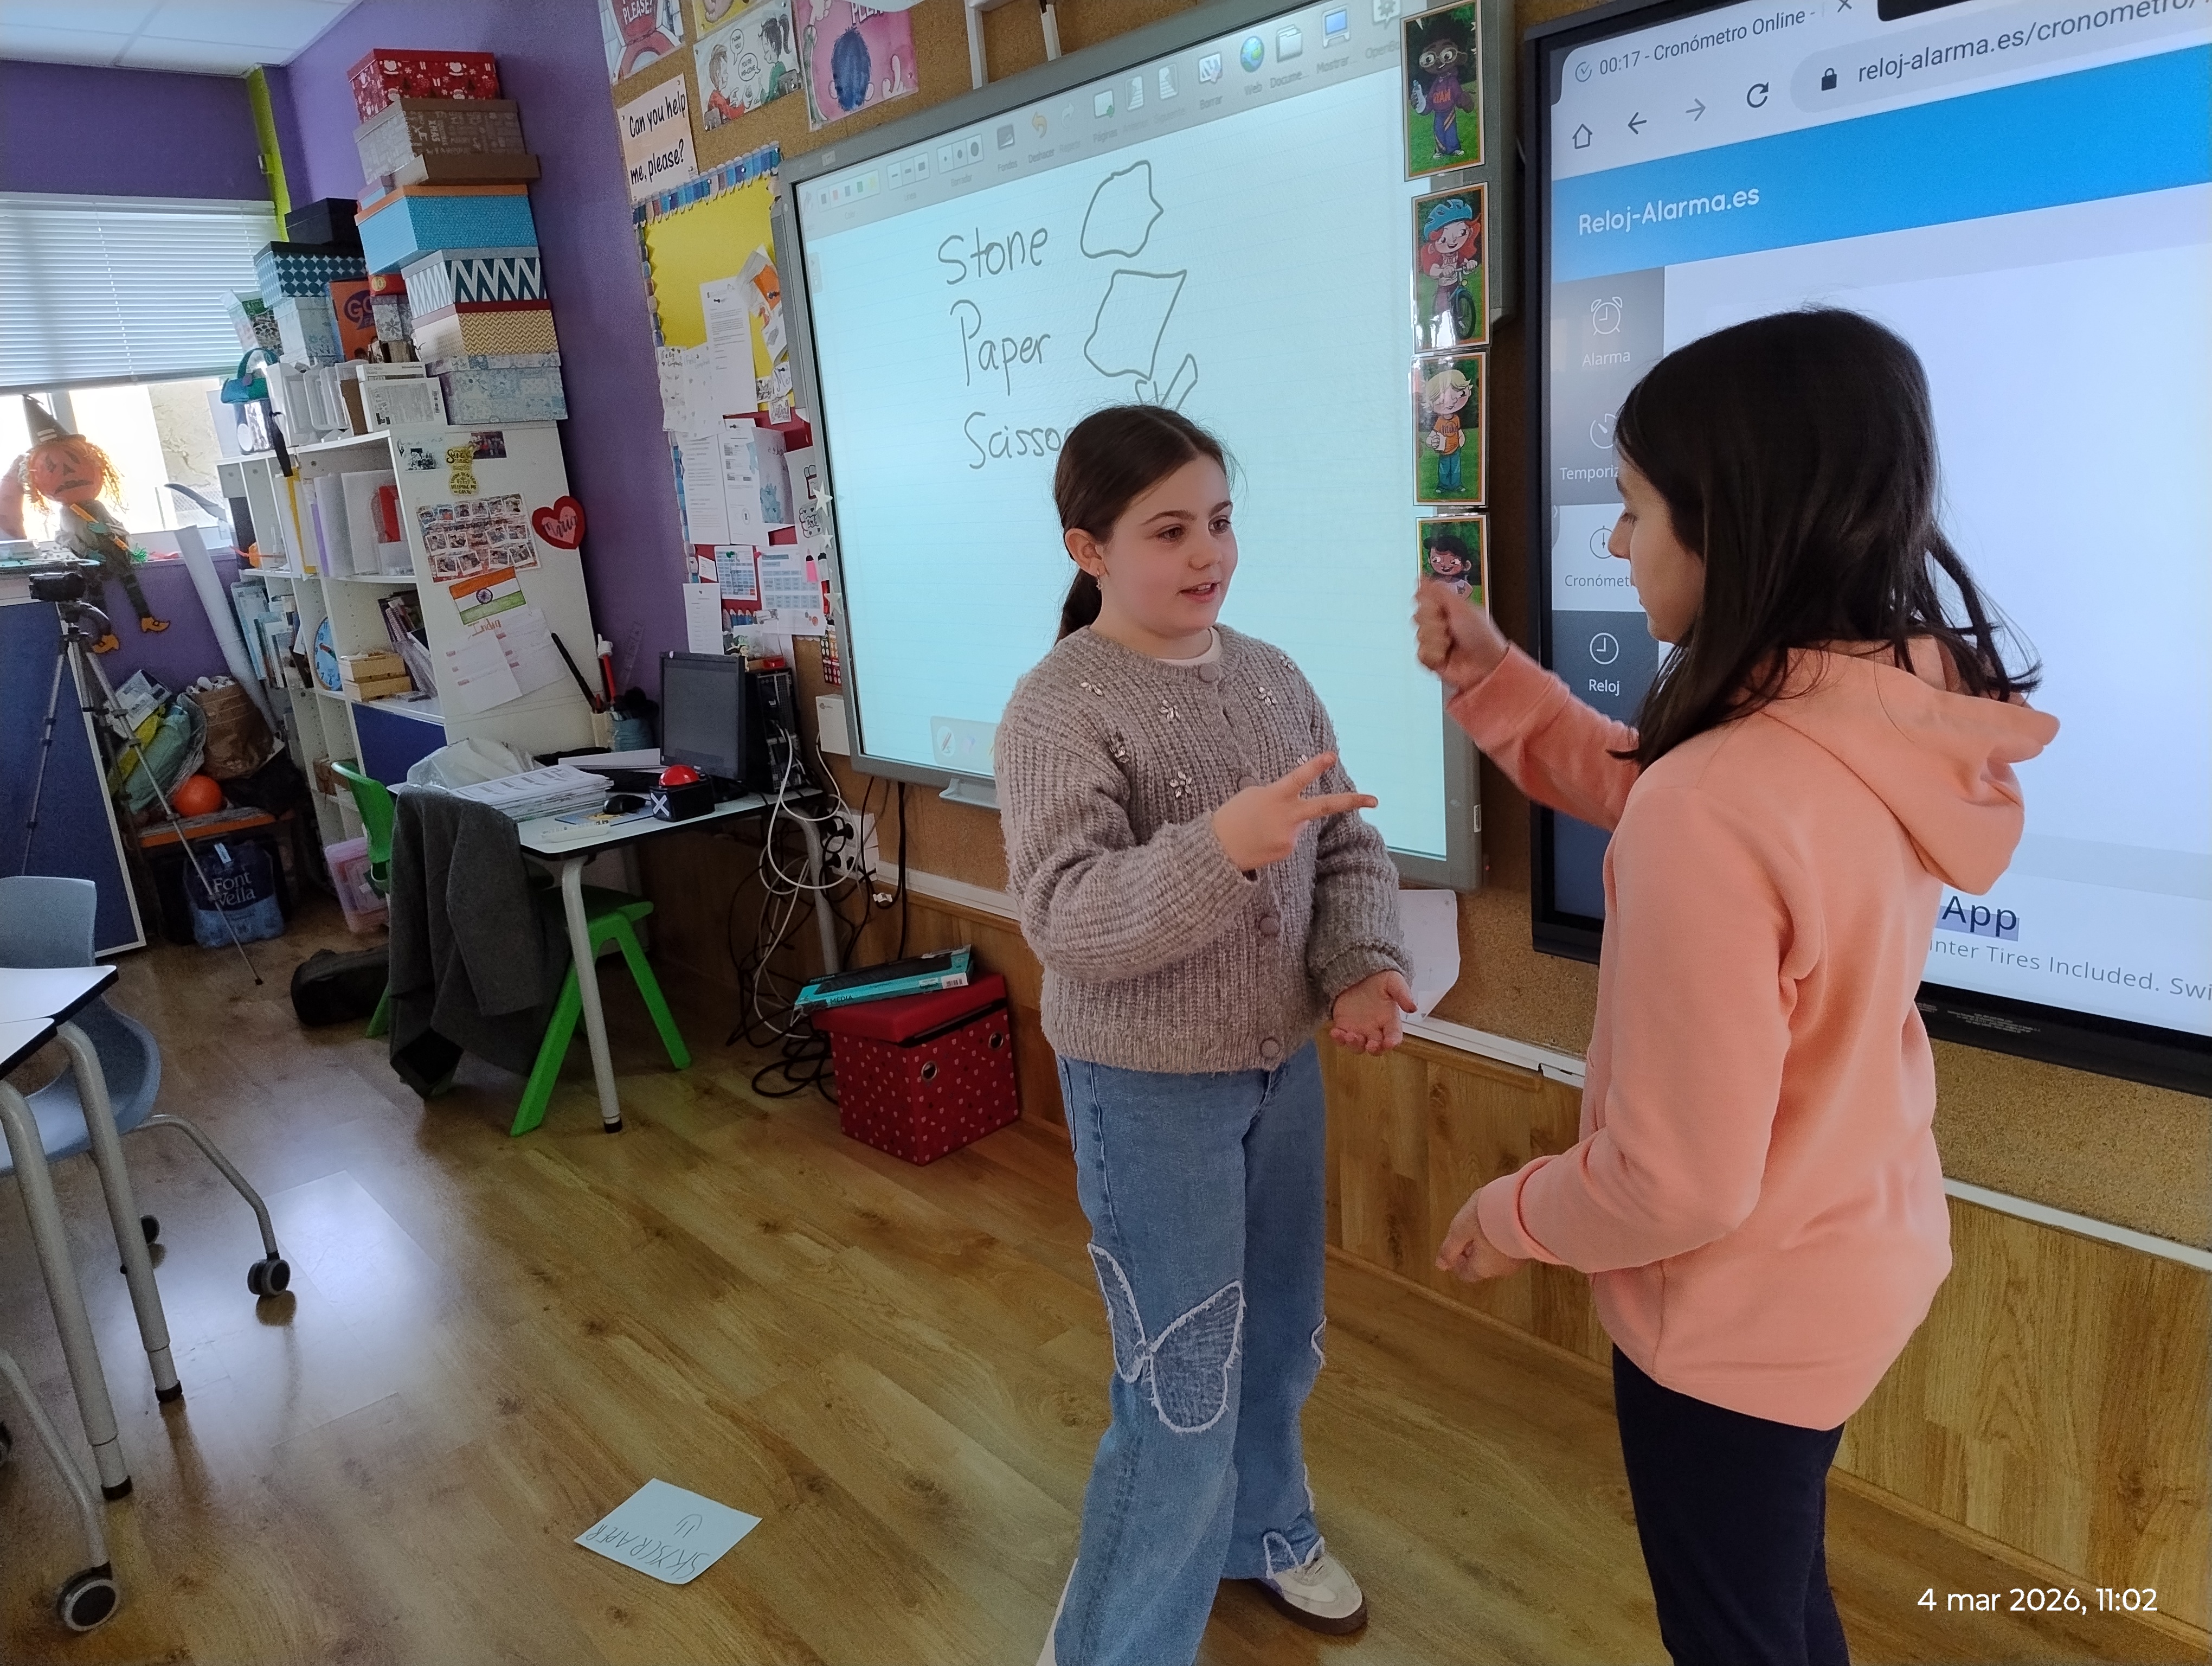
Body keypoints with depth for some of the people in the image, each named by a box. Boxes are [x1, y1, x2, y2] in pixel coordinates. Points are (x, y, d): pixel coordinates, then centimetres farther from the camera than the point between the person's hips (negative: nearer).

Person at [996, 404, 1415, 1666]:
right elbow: (1066, 920, -26)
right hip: (1148, 1090, -6)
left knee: (1280, 1340, 23)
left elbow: (1351, 848, 5)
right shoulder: (1059, 709, -17)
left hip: (1282, 1067, 6)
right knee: (1185, 1394, 3)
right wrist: (1223, 847, -40)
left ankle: (1264, 1532, 51)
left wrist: (1368, 970, -12)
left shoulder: (1272, 677, 2)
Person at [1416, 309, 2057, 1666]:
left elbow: (1678, 1184, -28)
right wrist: (1494, 681, 0)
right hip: (1863, 1250, 8)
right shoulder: (1899, 712, -10)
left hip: (1742, 1312, -8)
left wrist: (1517, 1220, -9)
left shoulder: (1716, 809, -37)